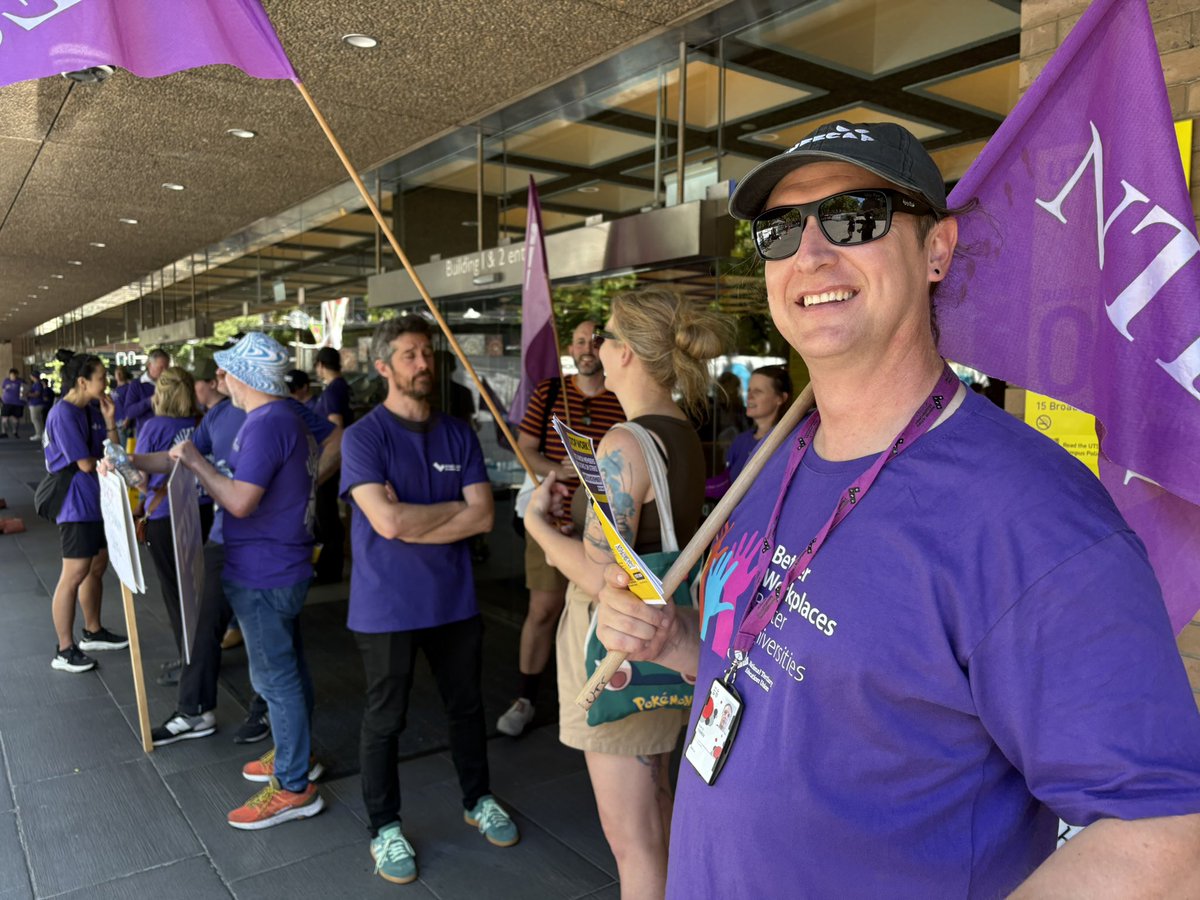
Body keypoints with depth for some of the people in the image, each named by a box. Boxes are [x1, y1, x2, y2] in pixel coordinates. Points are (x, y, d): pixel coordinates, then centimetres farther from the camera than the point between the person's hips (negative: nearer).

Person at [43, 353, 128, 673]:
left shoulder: (93, 409, 7)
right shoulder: (63, 414, -19)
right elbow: (86, 464, -20)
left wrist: (110, 421, -8)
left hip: (98, 500, 9)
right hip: (77, 504, -9)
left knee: (97, 567, 18)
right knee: (75, 575, -3)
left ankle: (93, 632, 34)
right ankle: (64, 650, 8)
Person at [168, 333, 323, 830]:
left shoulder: (266, 424, -22)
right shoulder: (287, 417, 11)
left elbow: (241, 501, -26)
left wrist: (195, 461, -15)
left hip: (262, 574, -10)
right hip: (283, 565, 10)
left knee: (275, 677, -1)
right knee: (288, 667, 20)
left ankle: (293, 787, 9)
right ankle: (295, 754, 35)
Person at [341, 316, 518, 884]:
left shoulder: (459, 434, 1)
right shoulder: (363, 437, -12)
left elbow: (483, 517, -8)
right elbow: (388, 522, -24)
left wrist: (412, 521, -16)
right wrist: (453, 506, -12)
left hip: (454, 598, 4)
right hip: (387, 606, -4)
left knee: (466, 706, 19)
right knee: (384, 720, 12)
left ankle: (477, 800, 41)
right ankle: (384, 827, 32)